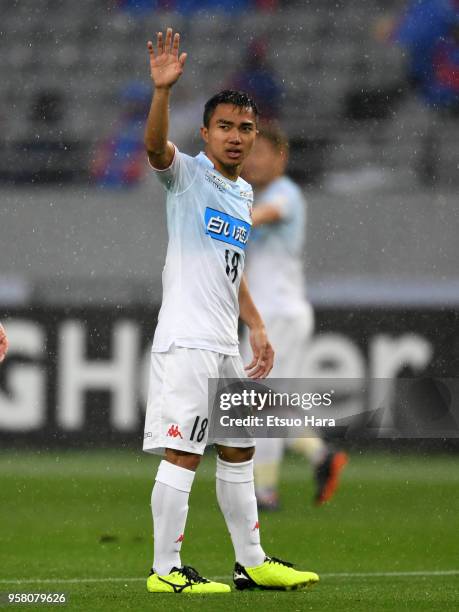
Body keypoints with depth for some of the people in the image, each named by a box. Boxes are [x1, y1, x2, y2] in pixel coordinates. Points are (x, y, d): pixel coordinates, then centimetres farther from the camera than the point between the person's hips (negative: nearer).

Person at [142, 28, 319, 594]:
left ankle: (252, 563, 24)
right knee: (182, 455, -10)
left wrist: (256, 329, 18)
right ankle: (165, 570, -5)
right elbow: (155, 146, -28)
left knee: (238, 452, 14)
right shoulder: (187, 174, -5)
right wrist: (163, 89, -44)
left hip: (225, 344, 8)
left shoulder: (243, 194, 17)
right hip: (186, 339, -8)